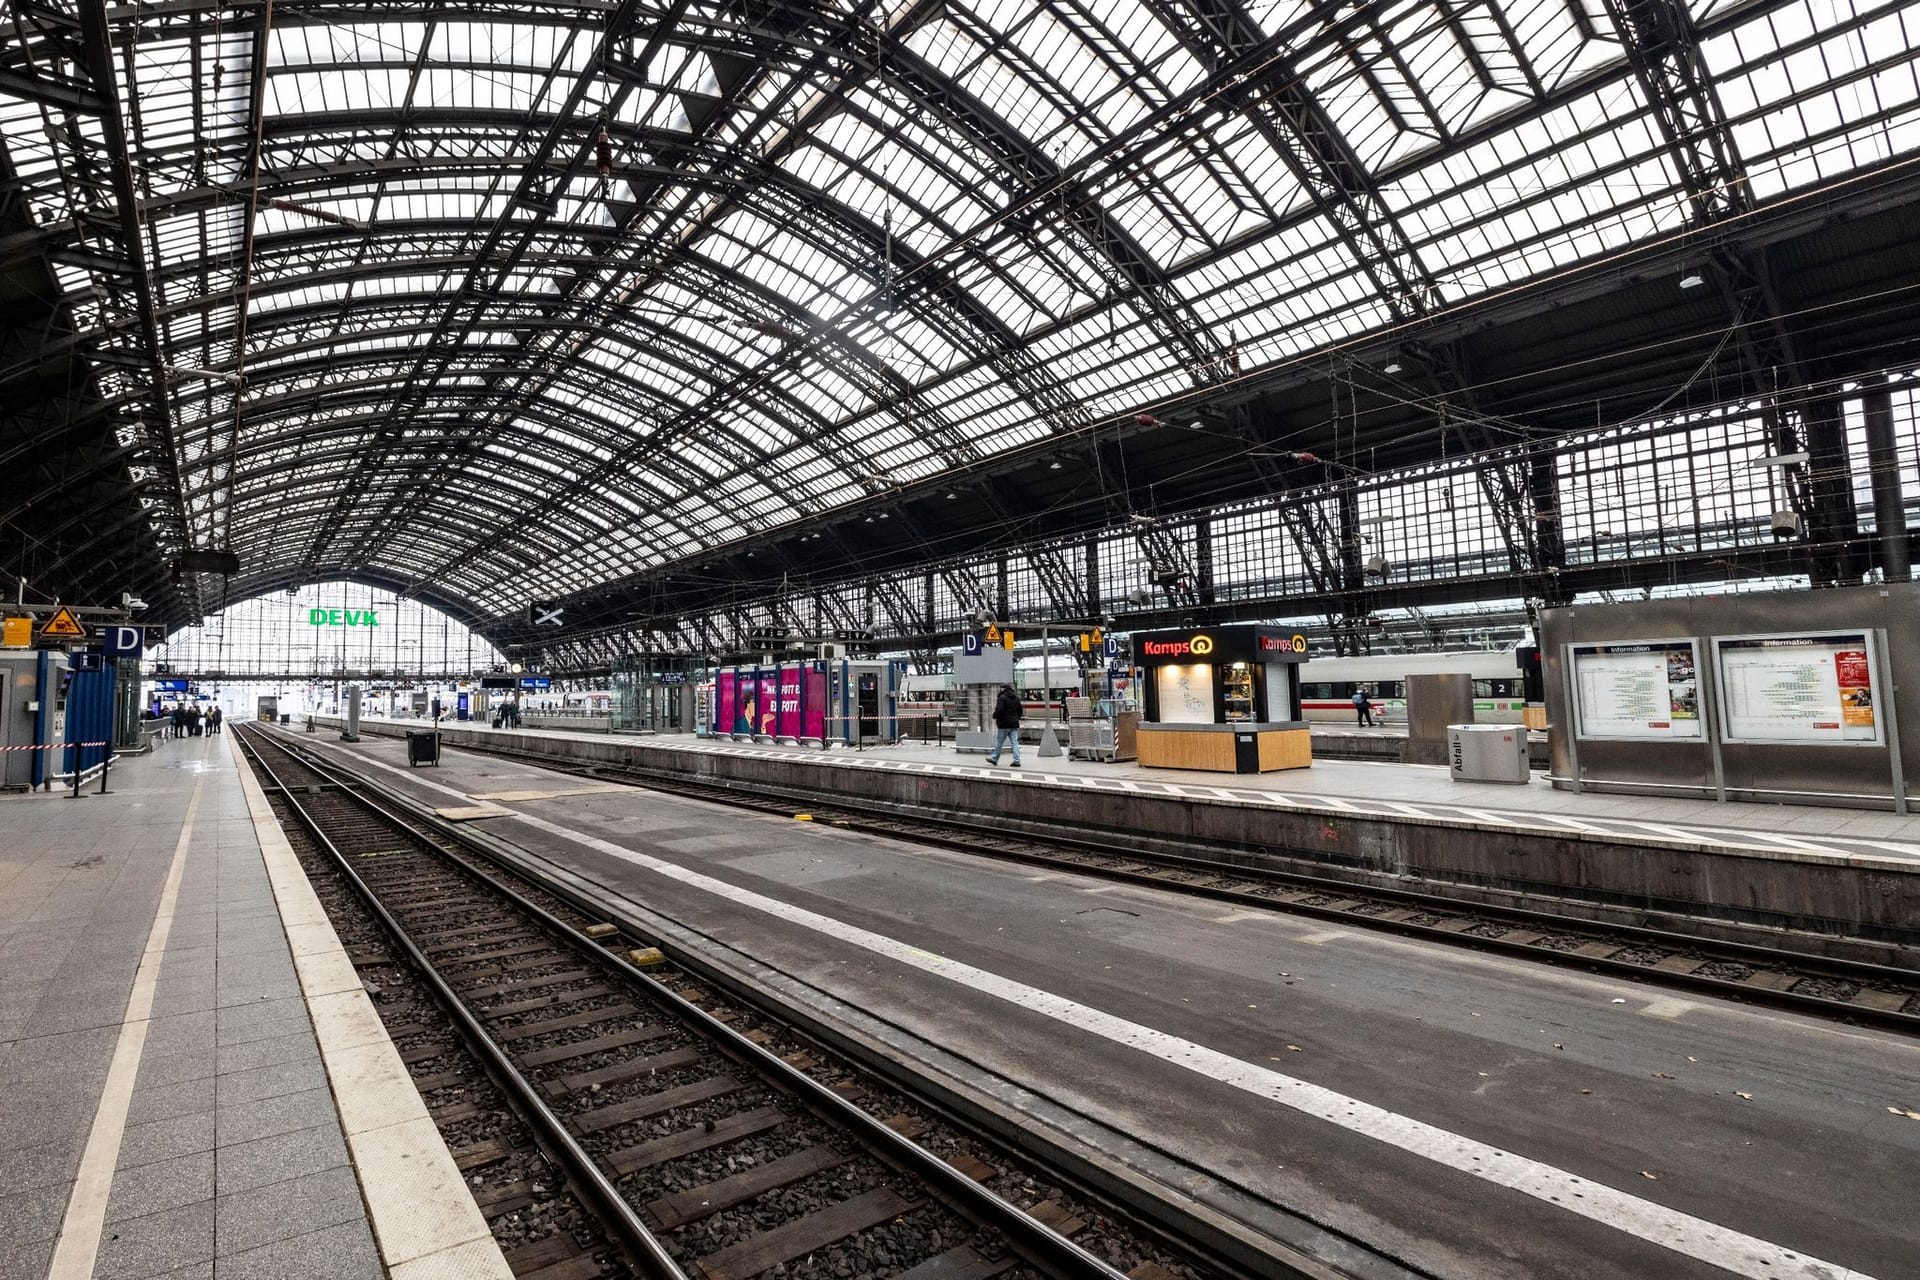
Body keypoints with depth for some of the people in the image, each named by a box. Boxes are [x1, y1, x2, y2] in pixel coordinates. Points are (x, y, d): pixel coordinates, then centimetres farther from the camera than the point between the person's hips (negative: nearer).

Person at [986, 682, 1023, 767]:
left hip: (1004, 723, -6)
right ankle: (1017, 761, -3)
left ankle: (994, 759, 16)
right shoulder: (1016, 698, 13)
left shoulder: (1002, 698, -12)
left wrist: (995, 717, -5)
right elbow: (1020, 710, 17)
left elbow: (999, 710, -21)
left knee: (999, 742, 5)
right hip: (1014, 724, 7)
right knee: (1015, 742, 3)